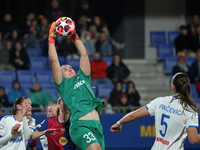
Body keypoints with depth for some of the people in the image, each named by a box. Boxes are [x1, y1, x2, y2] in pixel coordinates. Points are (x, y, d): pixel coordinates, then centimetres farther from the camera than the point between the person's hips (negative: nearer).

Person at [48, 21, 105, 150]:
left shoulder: (83, 78, 28)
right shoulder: (63, 84, 15)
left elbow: (84, 54, 28)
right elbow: (54, 61, 8)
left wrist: (74, 36, 29)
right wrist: (52, 37, 14)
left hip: (96, 124, 6)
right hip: (80, 124, -6)